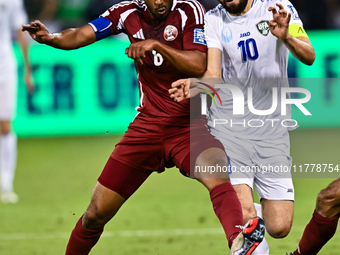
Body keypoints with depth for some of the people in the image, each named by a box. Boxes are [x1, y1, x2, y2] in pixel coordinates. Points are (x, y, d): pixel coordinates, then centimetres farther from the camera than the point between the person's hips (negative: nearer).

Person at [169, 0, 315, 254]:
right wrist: (195, 86, -32)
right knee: (243, 216, -20)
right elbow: (214, 74, -10)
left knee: (279, 228, -3)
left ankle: (263, 209, 32)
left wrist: (286, 37, -35)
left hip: (273, 129, 1)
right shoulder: (213, 21, 1)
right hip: (229, 127, -1)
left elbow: (309, 57, -14)